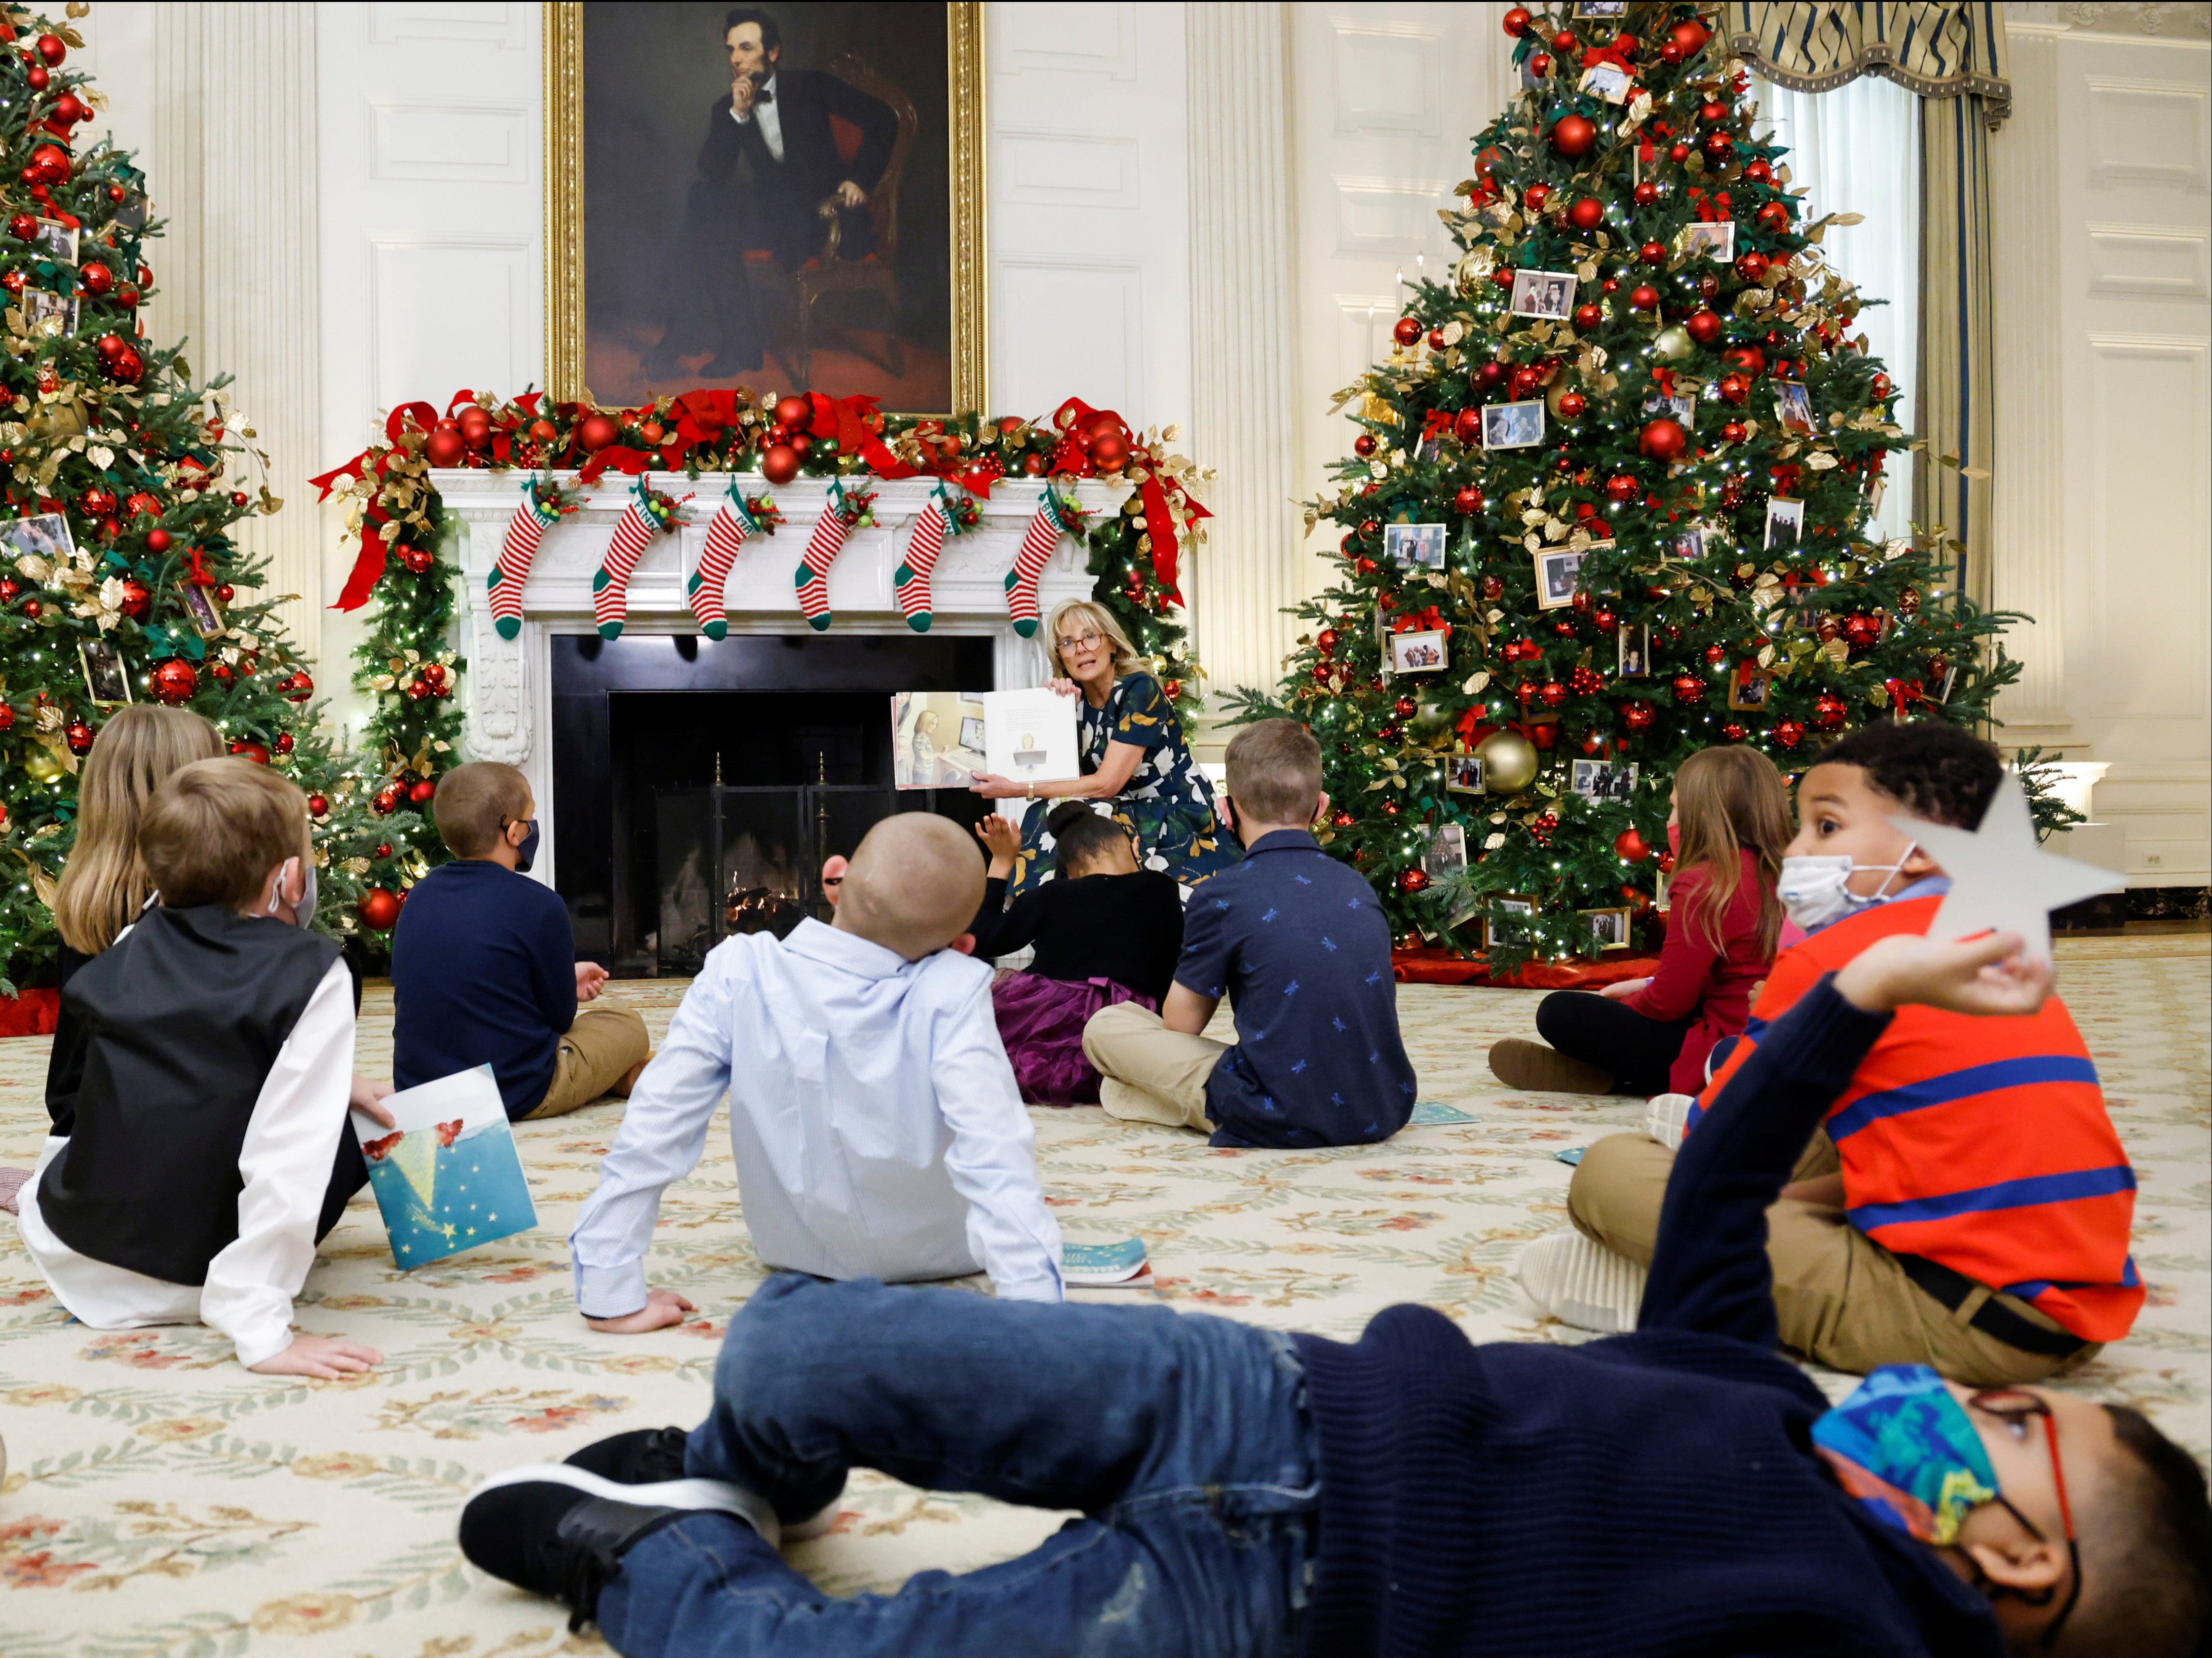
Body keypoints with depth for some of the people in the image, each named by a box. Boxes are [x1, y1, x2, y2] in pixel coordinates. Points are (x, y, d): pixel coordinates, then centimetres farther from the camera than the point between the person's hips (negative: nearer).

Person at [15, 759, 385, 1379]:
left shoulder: (134, 945, -1)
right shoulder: (313, 976, -17)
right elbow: (288, 1158, -26)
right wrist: (261, 1332, -24)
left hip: (74, 1256, 5)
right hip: (187, 1279, -4)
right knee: (353, 1133, 17)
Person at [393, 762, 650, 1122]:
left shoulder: (420, 895, 2)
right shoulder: (540, 906, -19)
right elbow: (560, 1017, -9)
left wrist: (565, 981, 21)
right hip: (515, 1097, -7)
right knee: (628, 1026, 16)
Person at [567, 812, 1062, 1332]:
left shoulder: (738, 973, -25)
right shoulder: (951, 996, -32)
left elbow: (651, 1129, -24)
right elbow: (996, 1152, -41)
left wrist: (613, 1295, -19)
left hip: (796, 1249, 2)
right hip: (940, 1251, -2)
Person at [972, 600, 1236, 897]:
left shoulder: (1139, 690, -14)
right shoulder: (1076, 701, 6)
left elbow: (1107, 784, -20)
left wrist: (1019, 790, -20)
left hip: (1180, 816, -6)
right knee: (1047, 816, -19)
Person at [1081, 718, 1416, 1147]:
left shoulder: (1222, 897, -9)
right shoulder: (1359, 887, 7)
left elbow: (1181, 1024, 0)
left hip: (1279, 1122, -5)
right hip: (1386, 1116, 6)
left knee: (1103, 1027, 6)